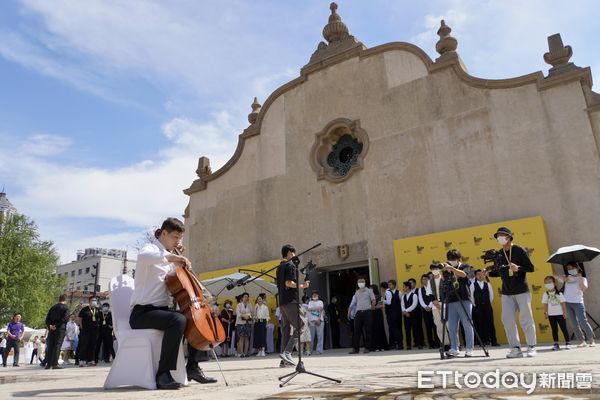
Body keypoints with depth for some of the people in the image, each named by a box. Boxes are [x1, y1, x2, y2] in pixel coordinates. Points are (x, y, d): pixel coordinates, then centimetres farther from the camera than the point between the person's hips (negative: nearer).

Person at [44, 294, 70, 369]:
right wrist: (56, 325, -12)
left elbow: (47, 318, 9)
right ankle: (55, 364, -7)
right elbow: (65, 318, -15)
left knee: (50, 346, 10)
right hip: (60, 328, -5)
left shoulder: (53, 307, 16)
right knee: (57, 345, -4)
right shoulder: (65, 308, -1)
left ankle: (48, 364, 12)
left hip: (51, 329, 5)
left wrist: (49, 325, -1)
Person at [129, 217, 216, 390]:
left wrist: (178, 260, 15)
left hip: (161, 310, 9)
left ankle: (192, 367, 14)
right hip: (142, 313, -9)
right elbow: (143, 256, -35)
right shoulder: (150, 248, -7)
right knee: (178, 320, -34)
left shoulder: (166, 255, 18)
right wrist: (170, 256, -38)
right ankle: (163, 374, -28)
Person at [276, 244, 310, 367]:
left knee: (286, 329, 7)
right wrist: (301, 286, -8)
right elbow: (288, 283, -18)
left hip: (282, 301, 9)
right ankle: (286, 352, -14)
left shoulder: (280, 267, 20)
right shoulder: (291, 265, -7)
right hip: (291, 300, -9)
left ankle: (285, 359, 6)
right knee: (299, 327, -5)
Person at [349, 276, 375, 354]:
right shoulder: (356, 292, 14)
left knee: (367, 331, 0)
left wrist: (370, 309, 6)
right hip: (358, 312, 4)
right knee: (357, 330, 1)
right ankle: (355, 348, 4)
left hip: (367, 312, -3)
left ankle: (367, 348, 7)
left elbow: (373, 301, 2)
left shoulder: (369, 291, 2)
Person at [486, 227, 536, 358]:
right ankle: (516, 348, 7)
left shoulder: (519, 250, -6)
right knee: (507, 320, 0)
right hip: (506, 293, 5)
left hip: (522, 291, -5)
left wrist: (518, 268, -25)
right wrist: (488, 274, -3)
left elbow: (531, 268, -8)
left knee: (526, 320, 0)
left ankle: (532, 347, 12)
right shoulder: (498, 254, 8)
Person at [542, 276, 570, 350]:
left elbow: (563, 303, -2)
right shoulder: (545, 294, 3)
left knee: (564, 328, 2)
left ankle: (567, 343, 12)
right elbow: (545, 304, 6)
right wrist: (545, 313, 1)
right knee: (554, 330, 4)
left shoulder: (559, 293, -3)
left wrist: (565, 313, -7)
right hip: (551, 315, 2)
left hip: (560, 314, -2)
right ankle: (556, 344, 7)